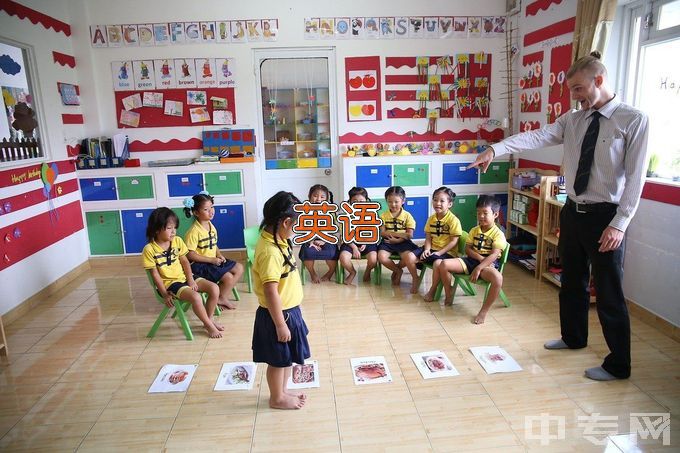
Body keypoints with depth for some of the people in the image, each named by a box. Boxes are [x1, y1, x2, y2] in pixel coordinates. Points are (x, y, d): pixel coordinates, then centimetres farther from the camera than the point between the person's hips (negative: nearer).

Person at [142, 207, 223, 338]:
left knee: (214, 288, -9)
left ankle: (209, 319, 10)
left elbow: (185, 261, 6)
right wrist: (164, 294, -13)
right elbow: (155, 274, -11)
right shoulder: (149, 249, -13)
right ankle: (209, 326, -6)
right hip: (170, 283, -6)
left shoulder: (177, 241, 2)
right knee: (196, 297, -29)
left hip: (184, 278, 6)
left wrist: (191, 280, -5)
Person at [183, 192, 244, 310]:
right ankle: (220, 299, 6)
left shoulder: (211, 226, 7)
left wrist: (219, 255, -2)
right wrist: (211, 260, -19)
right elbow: (190, 254, -21)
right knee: (228, 277, -21)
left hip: (214, 261, 9)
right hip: (199, 265, -9)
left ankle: (222, 296, 10)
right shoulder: (194, 231, -20)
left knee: (239, 268, 5)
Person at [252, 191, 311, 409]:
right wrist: (280, 324, -23)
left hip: (288, 310, 9)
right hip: (278, 315, -9)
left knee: (288, 357, 23)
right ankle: (277, 398, 32)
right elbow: (270, 292, -28)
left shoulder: (276, 240, 1)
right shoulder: (270, 251, -29)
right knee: (278, 359, 12)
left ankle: (282, 392, 42)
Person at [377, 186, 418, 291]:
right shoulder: (384, 215, 4)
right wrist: (400, 234, -14)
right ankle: (398, 271, 3)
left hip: (403, 243, -2)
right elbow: (382, 233, -6)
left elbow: (409, 235, -4)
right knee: (381, 257, -27)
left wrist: (397, 239, -17)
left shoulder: (407, 215, 2)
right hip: (388, 242, 2)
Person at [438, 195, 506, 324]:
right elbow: (467, 249, 5)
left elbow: (494, 255, -18)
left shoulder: (498, 234, -6)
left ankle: (483, 311, -23)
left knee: (498, 278, -40)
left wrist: (478, 268, -29)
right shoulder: (474, 230, 10)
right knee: (444, 264, -16)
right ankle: (449, 294, 8)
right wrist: (480, 257, -15)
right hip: (471, 260, 5)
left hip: (487, 265, -5)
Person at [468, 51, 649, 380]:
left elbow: (635, 177, -13)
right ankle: (573, 337, 42)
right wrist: (495, 149, -26)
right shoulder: (572, 120, 5)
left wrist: (619, 224, -17)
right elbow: (536, 137, -10)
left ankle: (618, 364, 22)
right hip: (572, 211, 6)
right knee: (571, 281, 20)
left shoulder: (634, 120, -10)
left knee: (609, 292, 4)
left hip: (604, 217, -6)